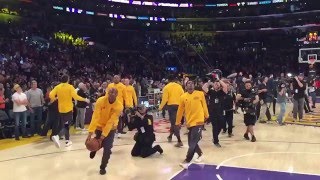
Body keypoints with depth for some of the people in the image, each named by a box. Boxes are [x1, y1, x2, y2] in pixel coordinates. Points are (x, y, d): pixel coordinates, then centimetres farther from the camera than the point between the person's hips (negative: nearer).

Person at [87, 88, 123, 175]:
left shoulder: (119, 106, -25)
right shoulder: (100, 101, -24)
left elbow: (111, 121, -25)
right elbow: (95, 117, -27)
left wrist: (104, 134, -27)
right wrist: (90, 132, -31)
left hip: (110, 128, 0)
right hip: (99, 126, 1)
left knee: (107, 149, -4)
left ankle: (103, 167, 21)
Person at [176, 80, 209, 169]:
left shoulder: (200, 94, -1)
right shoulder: (183, 97, 2)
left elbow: (204, 105, 8)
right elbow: (180, 110, 7)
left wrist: (206, 116, 13)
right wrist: (178, 122, 11)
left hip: (198, 121, -3)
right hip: (190, 122, 3)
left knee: (193, 143, -8)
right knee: (191, 142, 12)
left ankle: (187, 161, -3)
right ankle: (200, 154, 39)